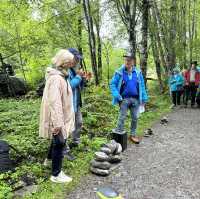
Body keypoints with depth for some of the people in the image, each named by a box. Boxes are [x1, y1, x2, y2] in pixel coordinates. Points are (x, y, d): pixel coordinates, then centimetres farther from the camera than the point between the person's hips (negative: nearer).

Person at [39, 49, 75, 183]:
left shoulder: (60, 75, 9)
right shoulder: (56, 78, -25)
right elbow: (54, 102, -29)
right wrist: (57, 123, -28)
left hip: (62, 116, 10)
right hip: (58, 118, -10)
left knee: (58, 141, 26)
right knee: (59, 143, 1)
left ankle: (49, 159, 49)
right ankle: (56, 175, 14)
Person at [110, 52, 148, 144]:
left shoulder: (138, 72, 3)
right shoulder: (119, 72, -5)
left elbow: (142, 86, 8)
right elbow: (112, 84, -5)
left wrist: (144, 98, 5)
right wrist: (117, 96, -17)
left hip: (135, 99, 3)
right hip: (124, 99, -3)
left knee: (135, 118, 11)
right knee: (122, 118, -1)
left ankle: (133, 135, 27)